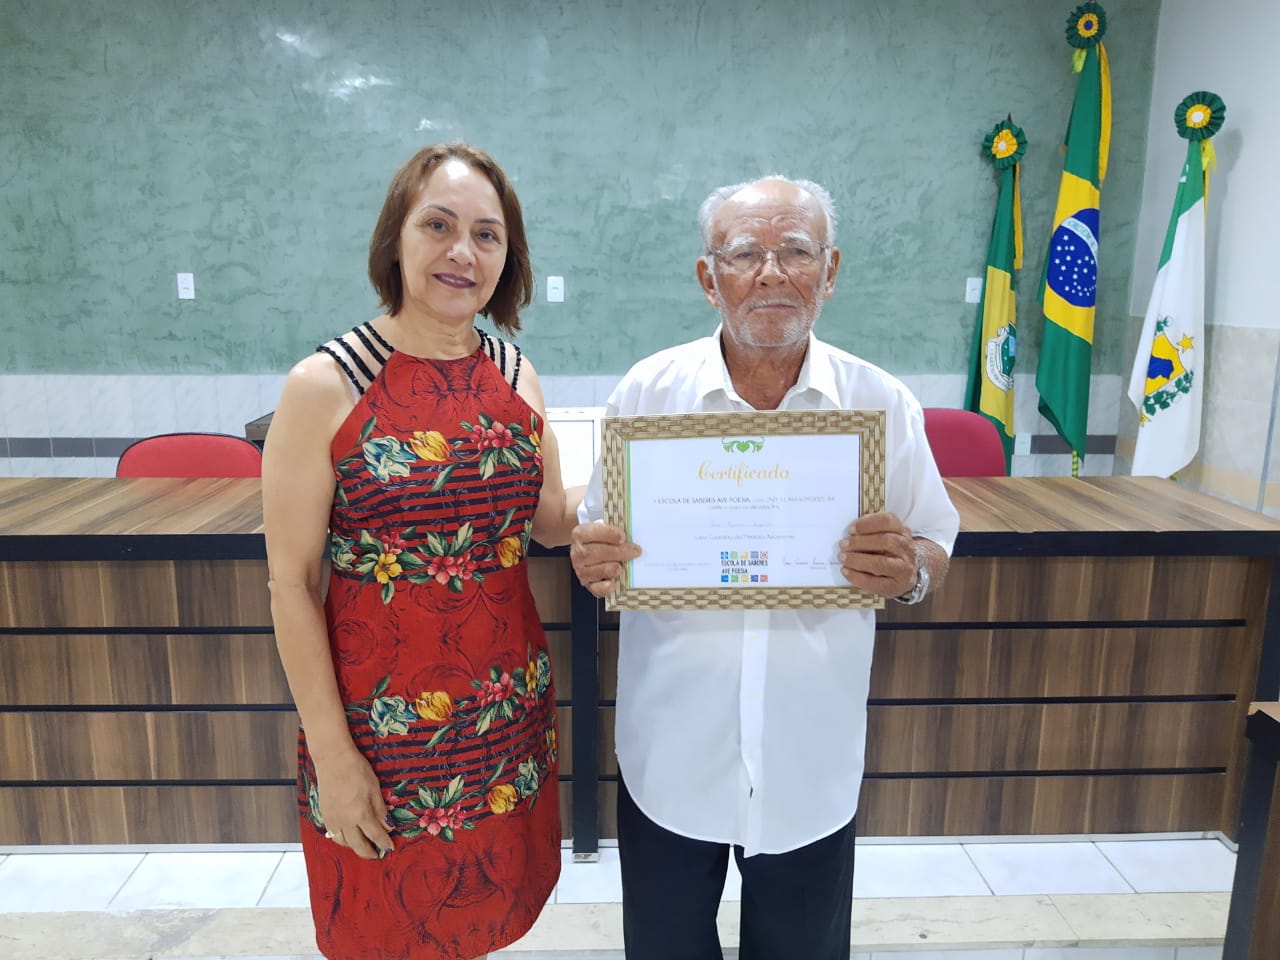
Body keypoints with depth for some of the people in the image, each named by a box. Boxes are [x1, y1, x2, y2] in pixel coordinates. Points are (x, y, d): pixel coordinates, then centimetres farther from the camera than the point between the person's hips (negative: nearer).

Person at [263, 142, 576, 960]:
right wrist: (331, 753, -10)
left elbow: (553, 521, 7)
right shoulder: (325, 387, -14)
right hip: (385, 719, -3)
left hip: (511, 711, 4)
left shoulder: (517, 376, 0)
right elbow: (292, 585, -11)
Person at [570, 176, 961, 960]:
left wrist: (910, 571, -20)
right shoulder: (648, 391, -7)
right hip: (672, 754, 0)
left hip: (812, 758, 1)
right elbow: (599, 541, 1)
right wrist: (594, 562, -21)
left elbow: (936, 552, 2)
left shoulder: (883, 404, -6)